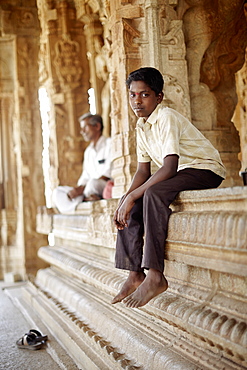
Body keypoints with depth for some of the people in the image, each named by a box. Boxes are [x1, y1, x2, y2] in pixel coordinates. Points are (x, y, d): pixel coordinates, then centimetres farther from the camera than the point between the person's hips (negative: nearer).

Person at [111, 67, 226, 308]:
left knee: (154, 194, -34)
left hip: (205, 171, -9)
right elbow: (143, 171, 7)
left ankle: (155, 276, -31)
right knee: (129, 206, -2)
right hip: (179, 173, 9)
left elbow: (169, 168, -27)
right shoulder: (141, 126, 8)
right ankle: (135, 275, 0)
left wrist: (132, 197, -27)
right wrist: (125, 199, -10)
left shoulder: (166, 118, -18)